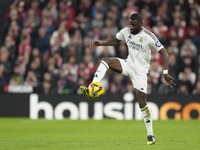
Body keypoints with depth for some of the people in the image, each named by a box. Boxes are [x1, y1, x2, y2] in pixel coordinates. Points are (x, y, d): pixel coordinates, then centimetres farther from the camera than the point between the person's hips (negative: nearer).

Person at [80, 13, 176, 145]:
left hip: (140, 69, -5)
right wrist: (100, 44, 2)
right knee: (106, 61, -22)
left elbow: (164, 53, -19)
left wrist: (165, 73, -29)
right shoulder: (126, 31, -2)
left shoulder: (148, 36, -19)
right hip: (129, 64, 5)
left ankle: (150, 134, 3)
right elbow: (116, 41, 19)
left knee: (142, 100, -9)